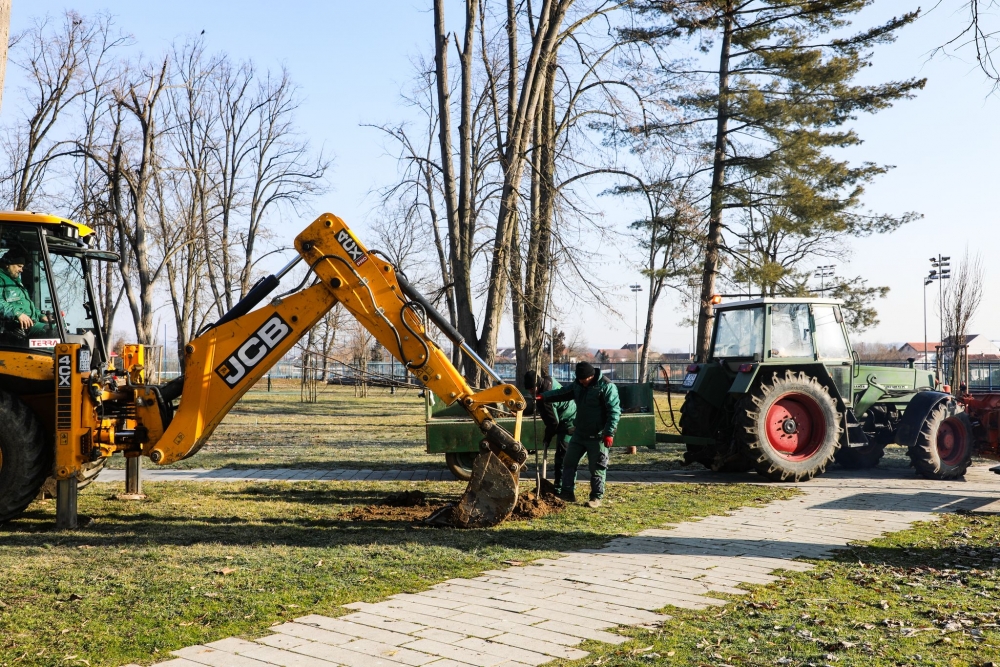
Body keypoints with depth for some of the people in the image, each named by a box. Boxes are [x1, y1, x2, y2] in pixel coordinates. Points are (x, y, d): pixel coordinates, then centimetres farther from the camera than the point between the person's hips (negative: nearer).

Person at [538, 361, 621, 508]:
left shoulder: (606, 387, -15)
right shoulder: (578, 385, 8)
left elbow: (614, 411, -17)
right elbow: (562, 393, 9)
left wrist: (609, 433, -21)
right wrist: (543, 396, -6)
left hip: (597, 436, -7)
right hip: (579, 433, 7)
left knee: (597, 468, 1)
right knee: (569, 462, 9)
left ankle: (596, 498, 10)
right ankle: (568, 493, 18)